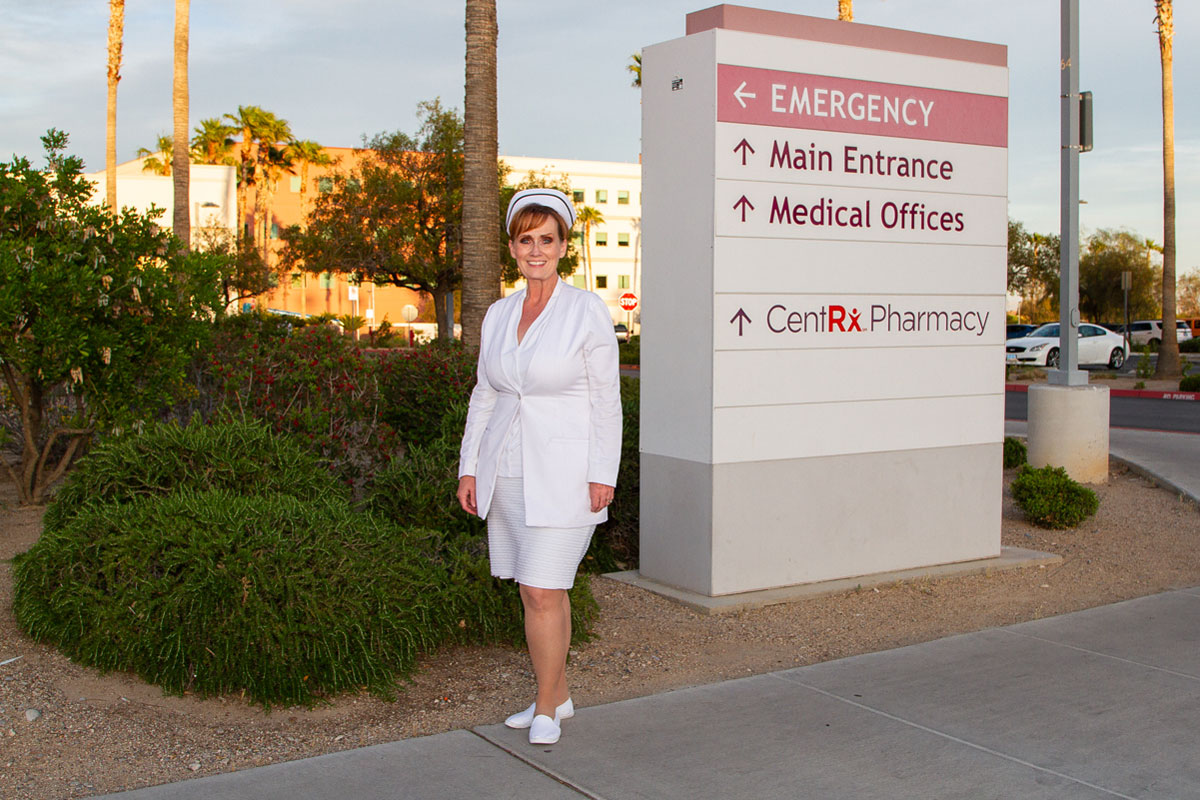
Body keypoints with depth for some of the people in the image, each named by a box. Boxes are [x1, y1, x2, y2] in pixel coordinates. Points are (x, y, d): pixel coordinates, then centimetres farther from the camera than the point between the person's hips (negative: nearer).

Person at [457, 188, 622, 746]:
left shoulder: (588, 312, -7)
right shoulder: (497, 315, 8)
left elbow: (606, 399, -6)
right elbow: (485, 395, 13)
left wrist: (604, 475, -11)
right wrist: (469, 468, 9)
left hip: (563, 473, -5)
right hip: (507, 469, 5)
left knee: (542, 590, -8)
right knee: (540, 589, 13)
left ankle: (545, 709, 9)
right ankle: (559, 695, 28)